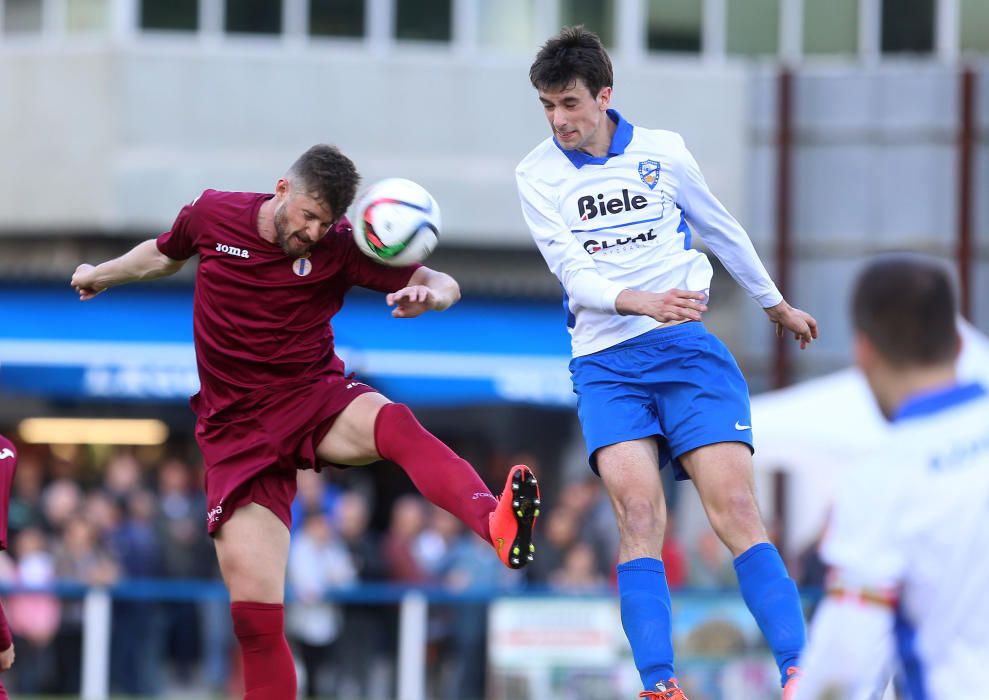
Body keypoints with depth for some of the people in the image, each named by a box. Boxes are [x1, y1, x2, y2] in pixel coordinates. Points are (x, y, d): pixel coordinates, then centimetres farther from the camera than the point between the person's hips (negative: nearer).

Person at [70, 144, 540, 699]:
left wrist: (430, 293, -34)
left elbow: (444, 284, -10)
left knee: (396, 424, -39)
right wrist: (101, 275, 41)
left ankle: (496, 523, -64)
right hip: (239, 431, 2)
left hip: (317, 401, -2)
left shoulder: (340, 246, -6)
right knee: (254, 612, -11)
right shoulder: (212, 215, 0)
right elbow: (166, 255, 24)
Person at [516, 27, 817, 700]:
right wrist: (644, 303, -27)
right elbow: (576, 277, -9)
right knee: (638, 508, -20)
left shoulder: (662, 152, 3)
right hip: (606, 363, 0)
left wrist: (778, 305, 31)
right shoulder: (539, 176, 1)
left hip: (688, 348, 0)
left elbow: (723, 231, 19)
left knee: (734, 505, -13)